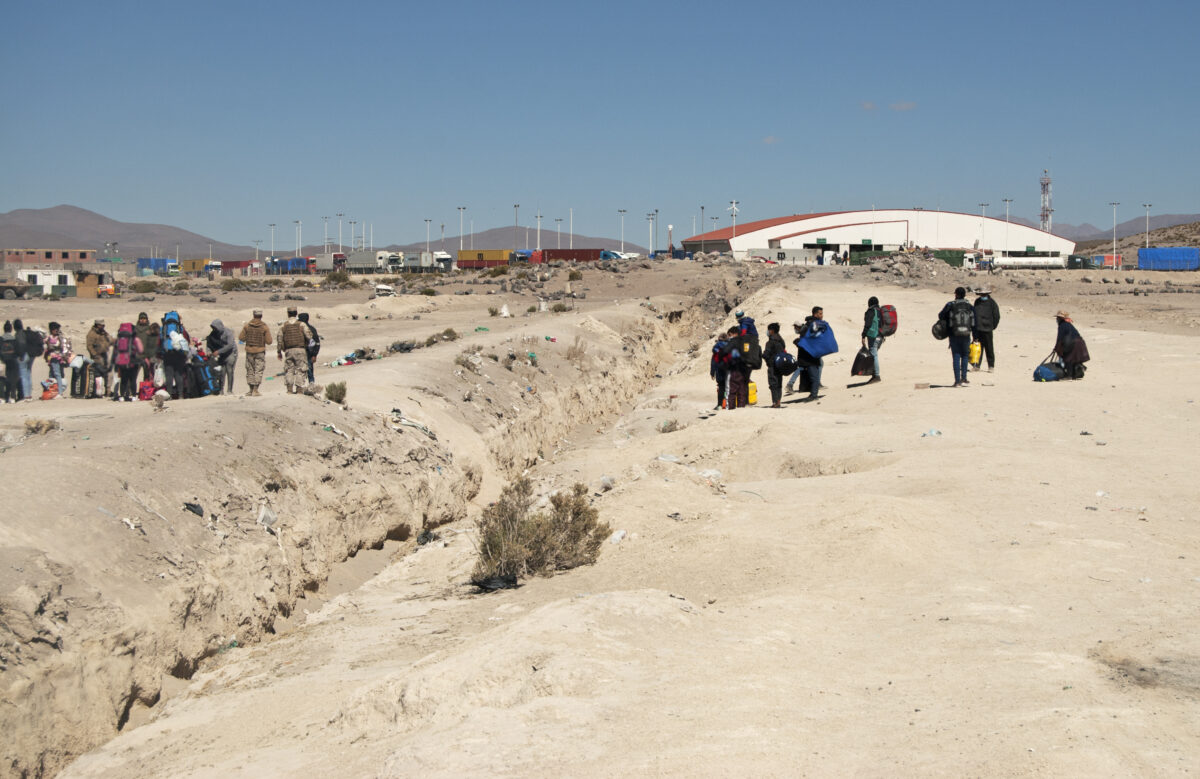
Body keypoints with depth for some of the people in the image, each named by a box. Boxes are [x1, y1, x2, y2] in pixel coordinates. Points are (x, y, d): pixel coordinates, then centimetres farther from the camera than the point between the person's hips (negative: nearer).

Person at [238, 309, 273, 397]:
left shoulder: (247, 326, -2)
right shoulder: (264, 327, -8)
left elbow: (241, 338, 0)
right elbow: (269, 341, -8)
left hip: (249, 350, 3)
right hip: (260, 351, -3)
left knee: (250, 370, 12)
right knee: (258, 370, 0)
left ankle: (251, 390, 15)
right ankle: (255, 390, -6)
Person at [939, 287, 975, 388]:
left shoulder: (950, 305, -5)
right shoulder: (970, 307, 2)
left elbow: (941, 316, 1)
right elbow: (974, 323, 3)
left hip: (954, 335, -2)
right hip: (966, 336, 2)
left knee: (956, 357, 3)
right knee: (965, 356, 14)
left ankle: (957, 380, -1)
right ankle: (963, 379, 8)